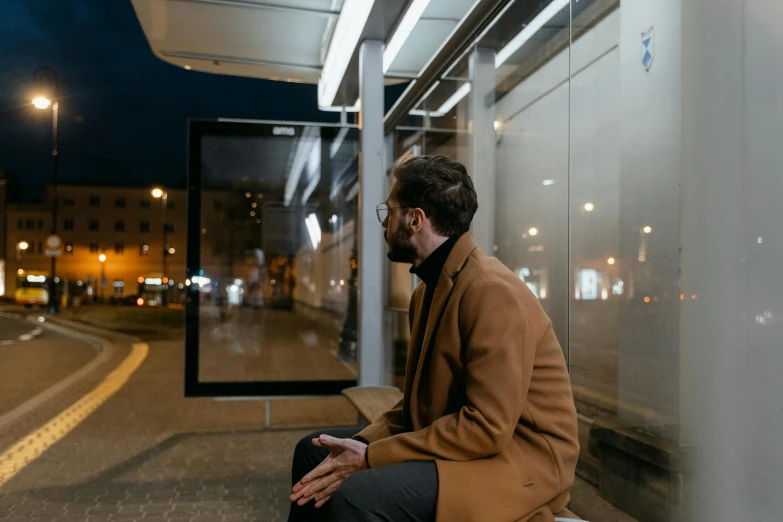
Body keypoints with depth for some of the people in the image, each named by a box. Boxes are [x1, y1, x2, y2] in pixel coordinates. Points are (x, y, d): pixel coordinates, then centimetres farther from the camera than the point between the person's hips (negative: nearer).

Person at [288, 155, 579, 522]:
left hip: (518, 461, -9)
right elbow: (420, 400, 11)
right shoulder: (430, 287, 10)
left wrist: (371, 458, -21)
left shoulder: (492, 292, -21)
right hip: (462, 442, 9)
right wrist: (362, 443, -6)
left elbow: (487, 426, -25)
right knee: (314, 450, 9)